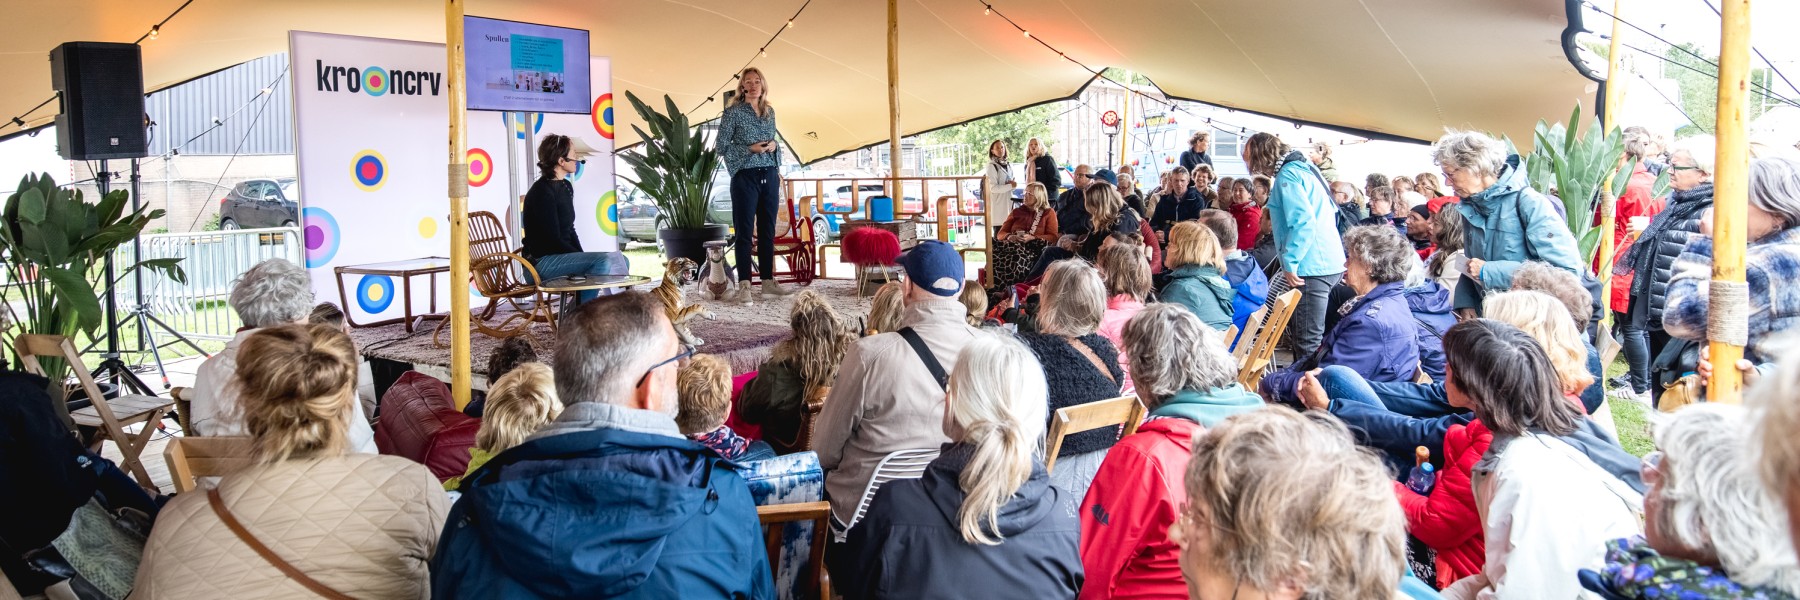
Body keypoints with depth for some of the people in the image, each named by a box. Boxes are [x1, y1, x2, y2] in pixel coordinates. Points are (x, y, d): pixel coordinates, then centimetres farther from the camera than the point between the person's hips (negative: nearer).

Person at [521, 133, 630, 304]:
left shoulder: (566, 187, 13)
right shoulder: (542, 192, -16)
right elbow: (552, 240, -19)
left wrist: (584, 259, 3)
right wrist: (585, 259, -15)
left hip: (563, 255, 10)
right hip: (541, 261, -10)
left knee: (621, 260, 4)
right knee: (605, 261, -27)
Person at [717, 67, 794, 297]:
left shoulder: (769, 111, 12)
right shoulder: (733, 112, -4)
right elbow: (722, 147, -6)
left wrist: (774, 145, 0)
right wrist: (750, 149, -15)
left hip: (769, 176, 5)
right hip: (745, 177, -5)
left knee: (768, 231, 9)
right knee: (744, 231, -3)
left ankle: (768, 282, 15)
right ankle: (744, 284, 0)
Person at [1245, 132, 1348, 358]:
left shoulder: (1288, 175, -11)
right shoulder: (1304, 168, 18)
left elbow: (1303, 222, -23)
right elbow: (1332, 211, 23)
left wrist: (1290, 263, -19)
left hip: (1311, 268, -10)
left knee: (1308, 341, -7)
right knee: (1297, 330, 18)